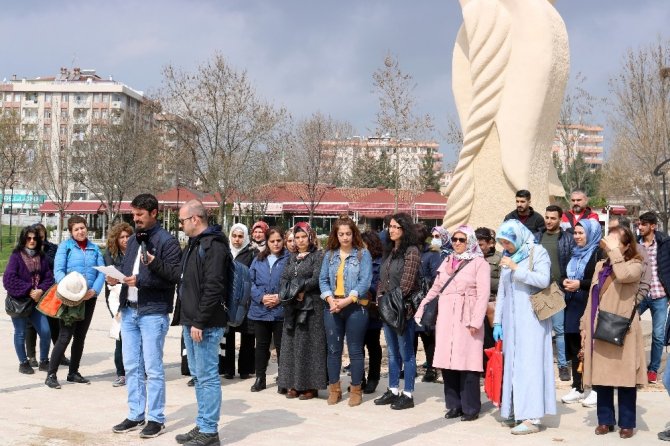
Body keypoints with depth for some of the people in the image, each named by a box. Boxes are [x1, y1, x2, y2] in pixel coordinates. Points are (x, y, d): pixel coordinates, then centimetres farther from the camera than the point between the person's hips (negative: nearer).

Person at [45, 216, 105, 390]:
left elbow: (101, 272, 3)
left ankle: (73, 373, 25)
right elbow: (58, 271, -10)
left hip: (89, 298, 5)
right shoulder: (65, 246, -1)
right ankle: (51, 375, -2)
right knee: (65, 336, -9)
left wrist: (94, 290, -15)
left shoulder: (95, 248, 10)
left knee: (80, 337, 13)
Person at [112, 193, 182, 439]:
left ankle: (156, 419, 8)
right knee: (131, 366, 11)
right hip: (129, 310, 7)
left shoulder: (167, 241, -8)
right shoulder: (133, 240, 15)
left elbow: (173, 277, -15)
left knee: (152, 368, -1)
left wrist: (140, 280, -21)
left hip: (153, 313, -7)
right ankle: (135, 416, 20)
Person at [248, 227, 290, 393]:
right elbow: (251, 281, 5)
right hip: (260, 310, 3)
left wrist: (280, 297, -15)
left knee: (281, 346, 3)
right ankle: (260, 378, 22)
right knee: (261, 345, 12)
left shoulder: (289, 259, -2)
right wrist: (261, 297, -10)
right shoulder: (258, 260, 9)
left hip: (281, 310, -3)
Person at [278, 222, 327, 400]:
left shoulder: (317, 256, 0)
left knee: (309, 343, -6)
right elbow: (284, 278, 10)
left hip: (311, 306, -6)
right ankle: (294, 384, 11)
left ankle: (310, 385, -1)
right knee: (291, 344, 5)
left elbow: (317, 279, -11)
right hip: (292, 305, 6)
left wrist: (301, 290, -16)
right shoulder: (292, 258, 18)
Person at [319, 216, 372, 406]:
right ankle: (334, 388, 19)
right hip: (332, 307, 4)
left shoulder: (363, 254, -2)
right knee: (333, 349, 8)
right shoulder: (329, 254, 10)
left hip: (355, 307, -4)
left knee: (355, 350, 2)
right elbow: (323, 279, 7)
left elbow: (365, 281, -10)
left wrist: (347, 300, -18)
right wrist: (330, 299, -11)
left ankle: (356, 390, 12)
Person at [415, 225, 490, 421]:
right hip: (445, 319, 5)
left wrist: (476, 321, -15)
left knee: (467, 363, -7)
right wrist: (421, 308, 14)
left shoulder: (479, 263, 0)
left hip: (466, 320, -5)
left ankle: (470, 408, 2)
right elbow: (435, 288, 22)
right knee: (447, 363, 3)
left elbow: (483, 294, -8)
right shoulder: (447, 262, 19)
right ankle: (454, 405, 13)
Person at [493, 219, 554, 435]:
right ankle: (514, 411, 12)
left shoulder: (538, 252, -4)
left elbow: (543, 280, -18)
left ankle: (532, 417, -10)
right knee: (511, 364, 6)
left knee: (529, 364, -9)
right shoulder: (507, 257, 14)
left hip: (531, 319, -6)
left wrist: (516, 268, -17)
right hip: (511, 320, 6)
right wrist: (497, 321, 11)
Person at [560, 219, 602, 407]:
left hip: (590, 308, -7)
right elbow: (564, 276, 23)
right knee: (575, 348, 9)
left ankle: (595, 389, 6)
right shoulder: (575, 254, 17)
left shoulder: (599, 254, -7)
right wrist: (564, 282, 1)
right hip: (573, 307, 7)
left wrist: (580, 284, -19)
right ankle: (577, 388, 18)